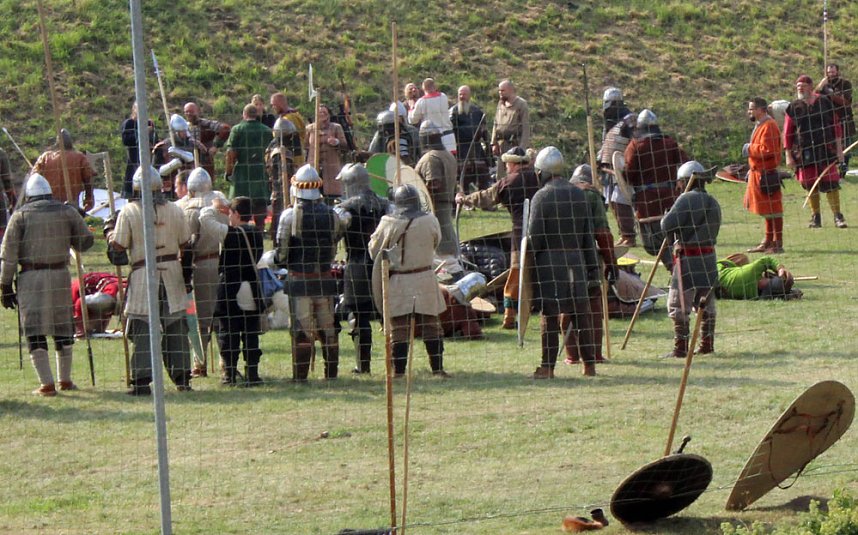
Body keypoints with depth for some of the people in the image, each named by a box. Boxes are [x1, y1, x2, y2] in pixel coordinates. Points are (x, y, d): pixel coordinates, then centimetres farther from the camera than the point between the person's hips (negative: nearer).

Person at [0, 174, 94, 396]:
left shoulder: (20, 215, 1)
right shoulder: (66, 212, 6)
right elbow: (85, 241, 9)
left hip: (30, 277, -2)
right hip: (60, 275, 2)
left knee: (34, 330, 2)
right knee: (63, 327, 16)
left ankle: (46, 383, -6)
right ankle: (65, 379, 24)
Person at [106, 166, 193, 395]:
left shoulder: (128, 212, -6)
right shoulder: (175, 211, 4)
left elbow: (118, 248, -6)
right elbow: (186, 246, 8)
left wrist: (110, 230, 14)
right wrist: (187, 275, 18)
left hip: (143, 274, -3)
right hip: (172, 273, 3)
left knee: (142, 329, -1)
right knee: (176, 327, 10)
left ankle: (142, 380, -6)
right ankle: (182, 378, 13)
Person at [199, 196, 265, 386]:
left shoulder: (228, 233, -14)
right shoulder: (257, 233, 2)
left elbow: (204, 218, -12)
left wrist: (215, 207, 7)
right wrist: (228, 208, 16)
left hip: (230, 293, -4)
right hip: (252, 293, 4)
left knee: (228, 334, 3)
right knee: (251, 335, 7)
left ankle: (230, 374, 3)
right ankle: (252, 373, 5)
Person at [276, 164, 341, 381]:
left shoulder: (290, 215, -10)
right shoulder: (331, 215, 1)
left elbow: (281, 252, -8)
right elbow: (334, 250, 7)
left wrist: (284, 262, 12)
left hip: (299, 280, -3)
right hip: (325, 278, 3)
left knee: (302, 329, 0)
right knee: (327, 327, 11)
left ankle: (300, 374, -1)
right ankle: (331, 372, 14)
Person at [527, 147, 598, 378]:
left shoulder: (542, 197, -9)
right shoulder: (579, 195, 8)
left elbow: (534, 237, -11)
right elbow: (588, 235, 10)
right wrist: (592, 268, 14)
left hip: (549, 261, -5)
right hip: (576, 261, 5)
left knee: (550, 316, -2)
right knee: (580, 314, 9)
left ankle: (547, 367, -1)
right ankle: (589, 364, 11)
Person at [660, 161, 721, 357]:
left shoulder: (687, 199, -12)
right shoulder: (713, 203, 11)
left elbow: (668, 225, -19)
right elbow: (713, 231, 14)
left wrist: (666, 216, 5)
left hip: (688, 258, -8)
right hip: (709, 257, 8)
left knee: (678, 304, -2)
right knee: (706, 302, 16)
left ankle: (681, 347, -4)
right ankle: (707, 343, 21)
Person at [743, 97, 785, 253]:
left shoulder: (768, 126, -16)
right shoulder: (759, 125, 17)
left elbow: (767, 150, -25)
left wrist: (750, 149, -12)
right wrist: (752, 169, 20)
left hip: (766, 175, -11)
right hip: (758, 173, 11)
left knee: (772, 209, -6)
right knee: (767, 210, 16)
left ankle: (778, 244, -3)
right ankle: (768, 242, 24)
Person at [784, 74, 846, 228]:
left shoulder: (824, 102, 3)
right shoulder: (793, 107, 4)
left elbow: (835, 126, 7)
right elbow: (787, 133, 5)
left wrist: (839, 149, 2)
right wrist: (789, 156, 0)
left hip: (825, 149, -1)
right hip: (804, 151, 1)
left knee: (831, 183, -5)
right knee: (810, 186, 4)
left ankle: (837, 216, 1)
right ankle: (816, 217, 16)